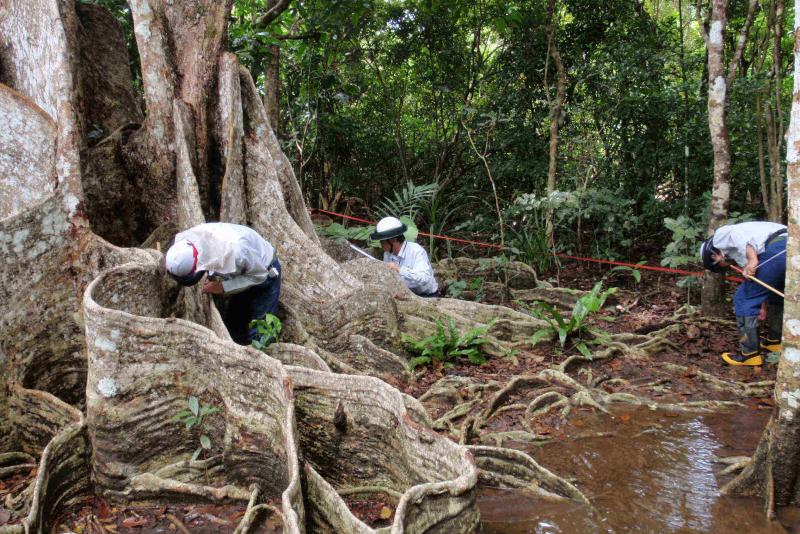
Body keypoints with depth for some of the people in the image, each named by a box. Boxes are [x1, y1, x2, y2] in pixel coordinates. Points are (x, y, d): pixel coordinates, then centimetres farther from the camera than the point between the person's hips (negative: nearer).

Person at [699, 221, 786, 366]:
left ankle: (750, 354, 7)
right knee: (775, 295, 33)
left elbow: (737, 234, -10)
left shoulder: (720, 235, 15)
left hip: (776, 250, -9)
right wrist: (764, 306, 40)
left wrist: (752, 260, -17)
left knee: (743, 299, 4)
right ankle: (774, 341, 45)